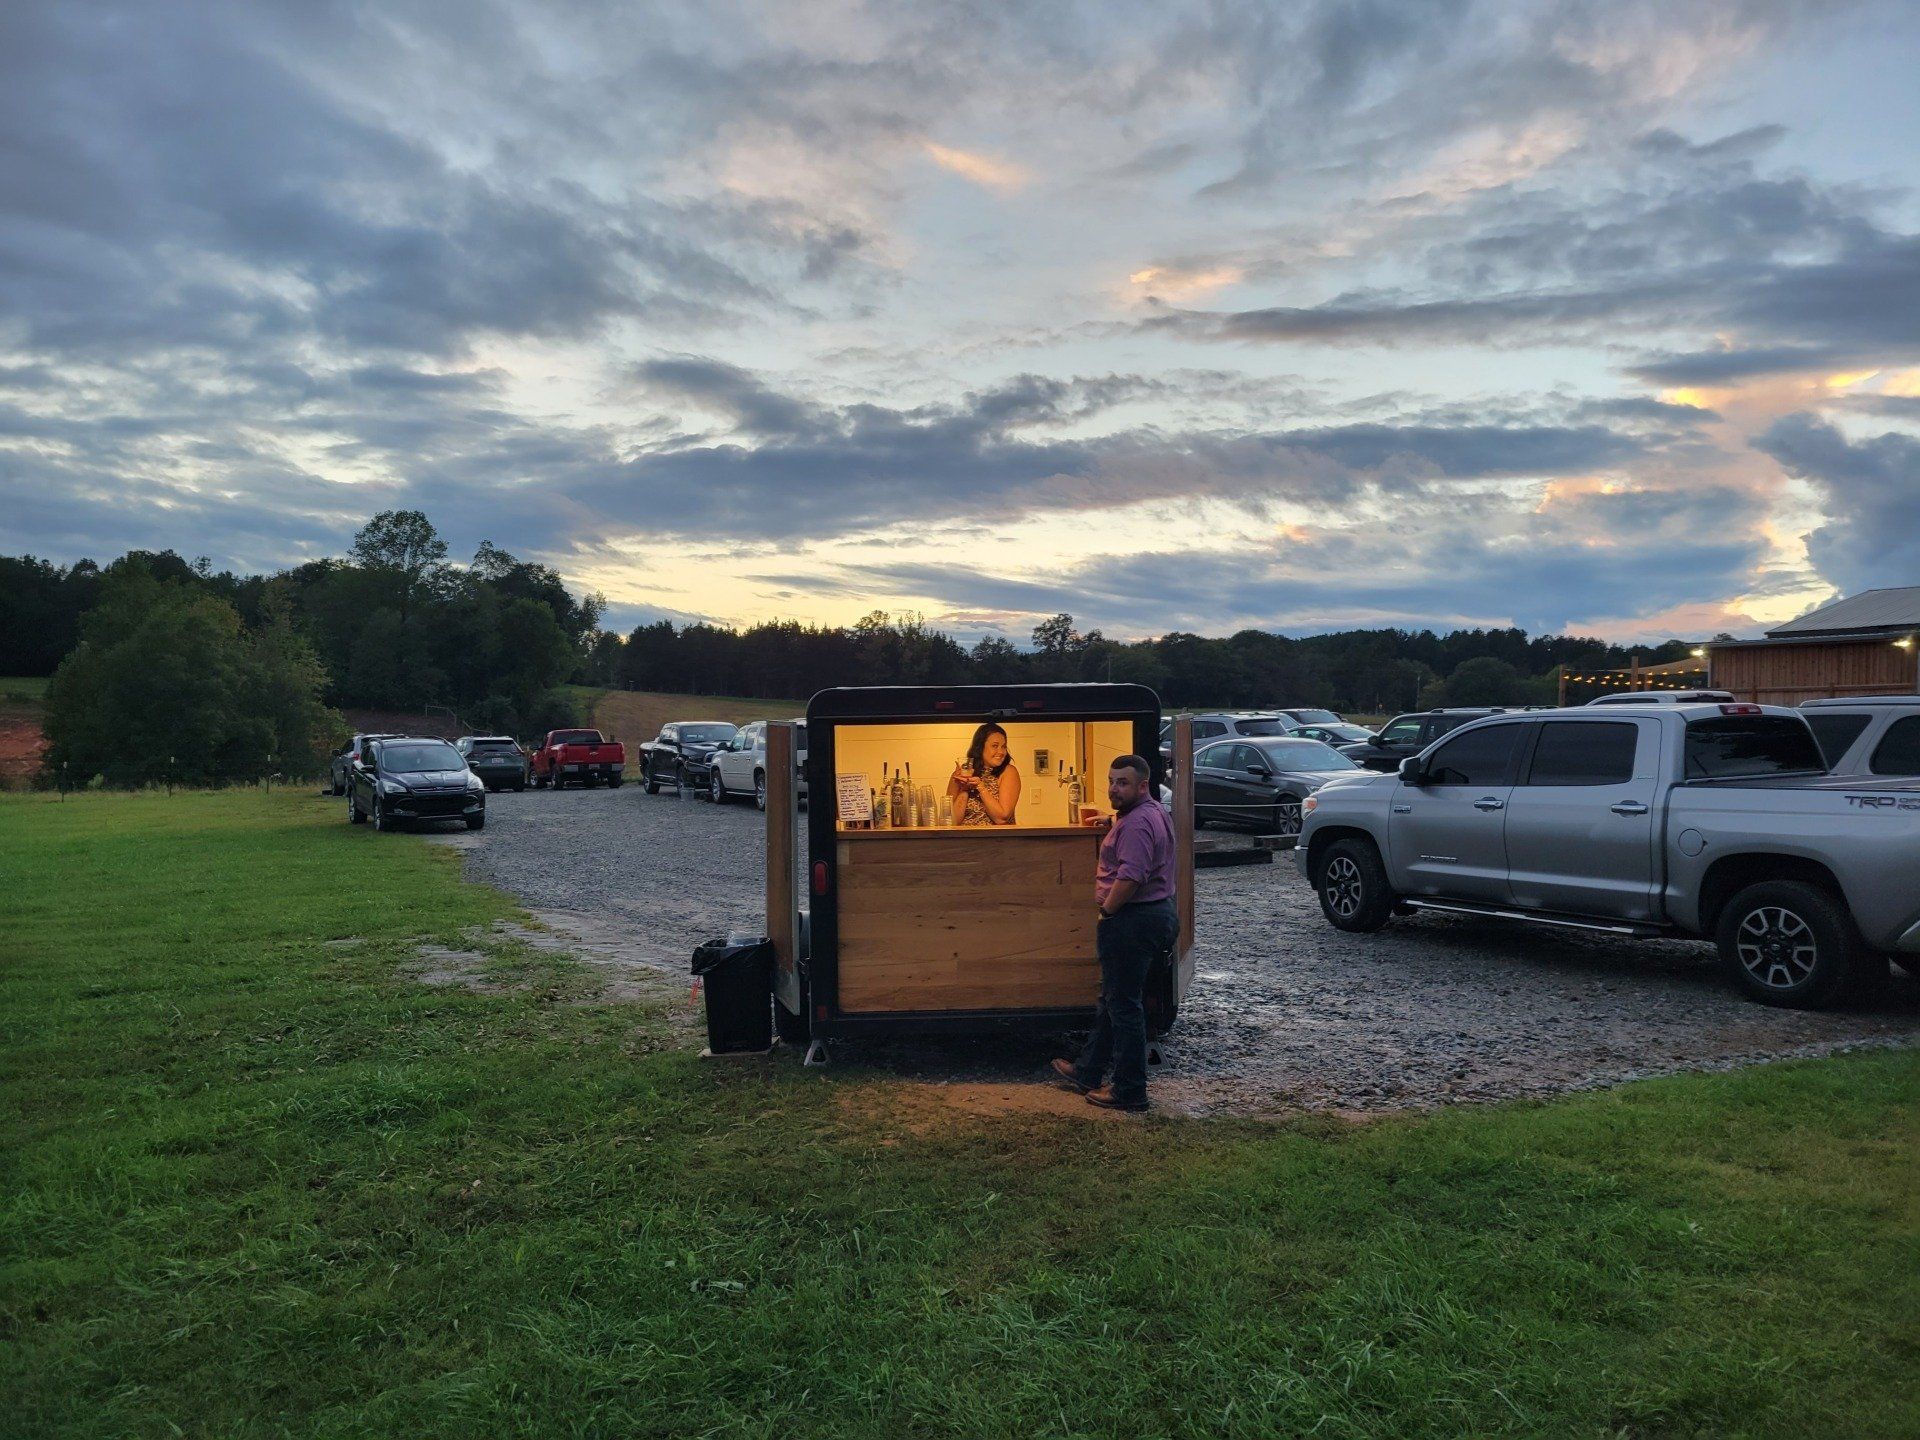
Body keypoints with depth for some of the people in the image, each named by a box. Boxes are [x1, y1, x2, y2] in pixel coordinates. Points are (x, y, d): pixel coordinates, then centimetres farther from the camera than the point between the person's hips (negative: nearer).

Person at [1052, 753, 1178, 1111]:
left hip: (1132, 921, -11)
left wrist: (1107, 908, -16)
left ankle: (1129, 1091, 8)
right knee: (1113, 999, 19)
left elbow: (1130, 877, -31)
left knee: (1123, 1005, -1)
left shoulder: (1137, 823, -22)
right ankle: (1087, 1072, 32)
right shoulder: (1153, 815, 14)